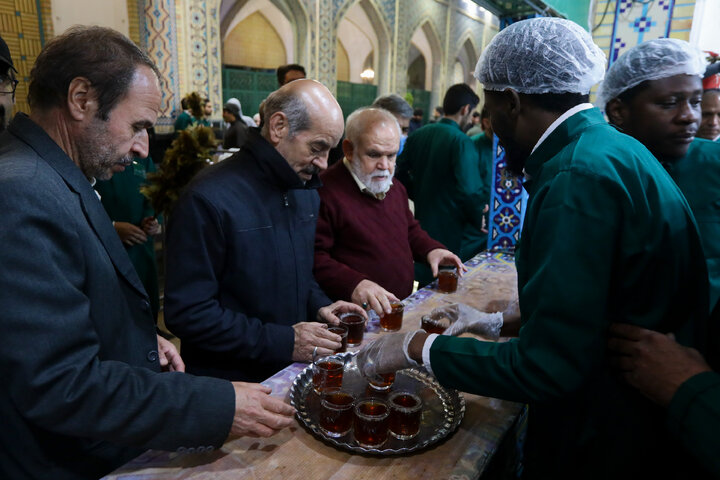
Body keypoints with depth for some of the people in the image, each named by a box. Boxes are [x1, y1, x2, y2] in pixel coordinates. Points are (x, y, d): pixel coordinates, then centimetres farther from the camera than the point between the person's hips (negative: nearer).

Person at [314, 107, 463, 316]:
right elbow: (313, 257, -17)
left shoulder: (394, 187, 17)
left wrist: (431, 250, 12)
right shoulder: (326, 190, -13)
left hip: (403, 306, 8)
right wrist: (353, 285, -29)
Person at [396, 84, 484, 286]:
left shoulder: (418, 135, 4)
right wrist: (479, 221, -8)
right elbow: (470, 190, -23)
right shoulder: (462, 142, -17)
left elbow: (401, 173, 9)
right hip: (451, 229, -7)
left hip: (423, 222, 7)